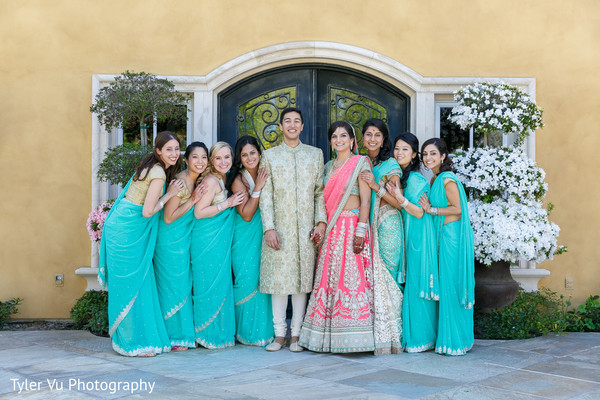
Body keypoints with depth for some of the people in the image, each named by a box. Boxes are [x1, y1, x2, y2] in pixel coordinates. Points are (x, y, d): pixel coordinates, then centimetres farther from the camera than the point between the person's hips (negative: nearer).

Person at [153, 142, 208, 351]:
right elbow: (168, 218, -20)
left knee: (184, 284, 12)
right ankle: (174, 337, 7)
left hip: (184, 237, 9)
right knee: (173, 284, -2)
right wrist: (193, 200, -20)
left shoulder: (197, 180, 5)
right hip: (170, 238, -9)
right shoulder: (180, 182, -21)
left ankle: (184, 333, 21)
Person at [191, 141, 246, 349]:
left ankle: (219, 333, 21)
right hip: (208, 241, -9)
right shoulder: (211, 180, -15)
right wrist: (228, 203, -18)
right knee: (211, 285, -3)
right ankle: (210, 335, 8)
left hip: (220, 240, 9)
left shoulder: (222, 179, 13)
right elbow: (198, 212, -19)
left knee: (221, 284, 12)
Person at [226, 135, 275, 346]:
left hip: (264, 236, 4)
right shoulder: (238, 180, -7)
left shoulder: (266, 175, 7)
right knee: (248, 282, -5)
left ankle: (264, 330, 14)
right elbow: (246, 214, -14)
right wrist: (257, 188, -18)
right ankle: (248, 331, 7)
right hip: (245, 239, -4)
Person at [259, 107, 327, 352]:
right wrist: (268, 228, -8)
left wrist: (321, 222, -4)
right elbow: (265, 194, 2)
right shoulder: (269, 155, 8)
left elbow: (320, 192, 8)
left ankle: (296, 335, 11)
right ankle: (279, 334, 10)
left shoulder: (315, 154, 11)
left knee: (301, 280, 2)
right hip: (279, 228, 0)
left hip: (305, 228, 1)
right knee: (278, 279, 0)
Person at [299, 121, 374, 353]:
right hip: (331, 229, 6)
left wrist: (360, 232, -16)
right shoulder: (329, 166, 17)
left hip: (352, 227, -6)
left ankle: (351, 337, -2)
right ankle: (330, 337, 10)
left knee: (351, 278, -8)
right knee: (328, 278, 4)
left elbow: (365, 201, -8)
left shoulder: (360, 163, -1)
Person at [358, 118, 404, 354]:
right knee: (368, 277, -1)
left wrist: (376, 187, -16)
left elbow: (398, 202, -7)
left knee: (384, 278, -8)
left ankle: (388, 336, -3)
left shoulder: (390, 165, -1)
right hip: (365, 227, 5)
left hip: (386, 227, -5)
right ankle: (373, 334, 4)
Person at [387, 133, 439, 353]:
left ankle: (419, 338, 2)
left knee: (416, 283, -5)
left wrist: (400, 197, -27)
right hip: (404, 235, 8)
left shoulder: (415, 178, -12)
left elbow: (419, 213, -15)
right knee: (405, 283, 9)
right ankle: (407, 336, 16)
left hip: (417, 237, -8)